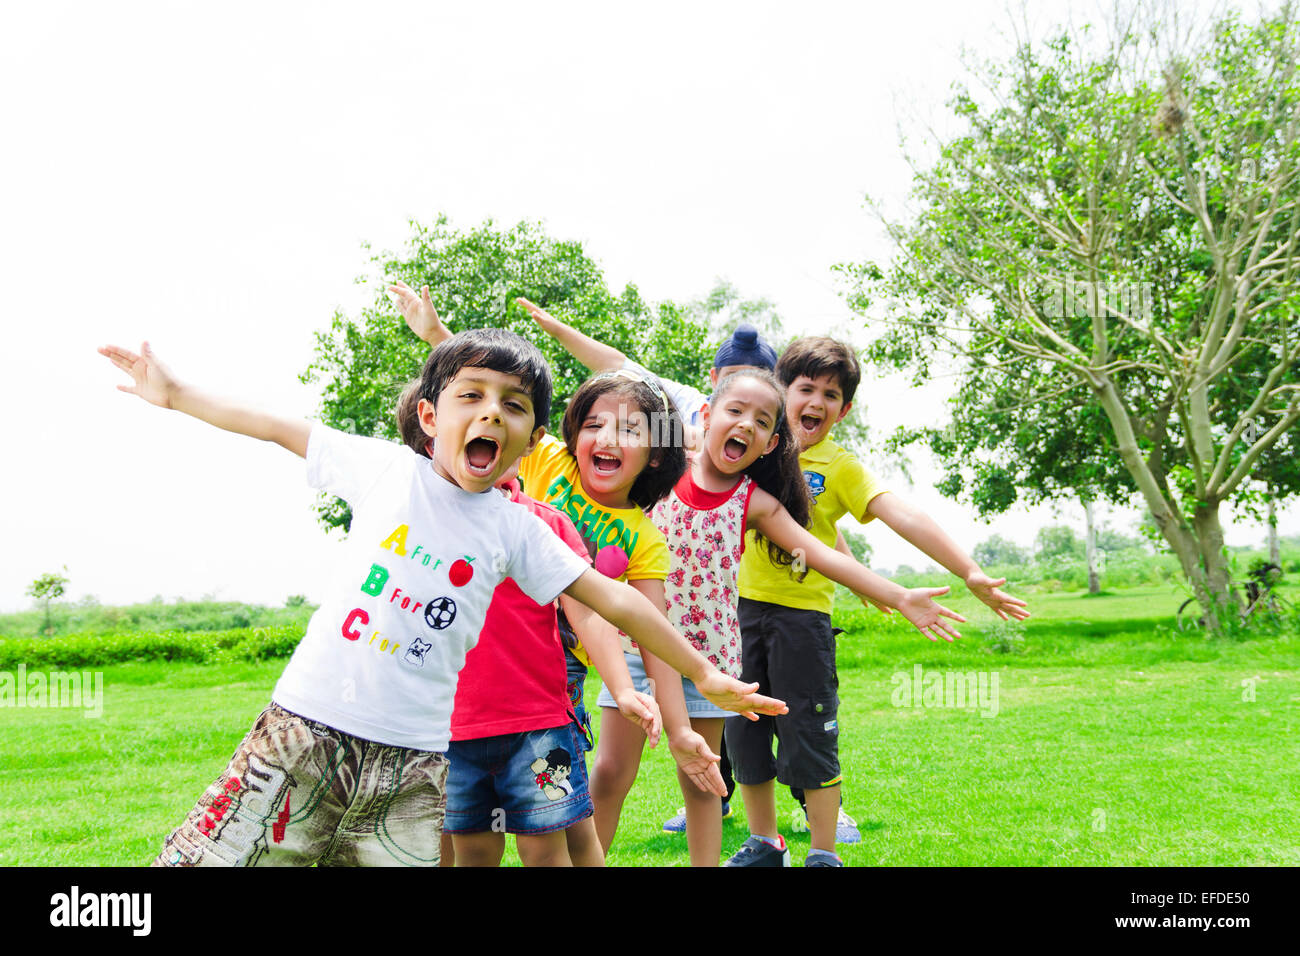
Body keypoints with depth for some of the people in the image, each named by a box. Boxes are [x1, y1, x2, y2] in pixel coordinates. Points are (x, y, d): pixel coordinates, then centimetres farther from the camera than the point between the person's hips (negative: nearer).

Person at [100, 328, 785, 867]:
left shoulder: (515, 531, 3)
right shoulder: (387, 467, 1)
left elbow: (614, 601, 5)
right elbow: (282, 430, 11)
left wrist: (704, 673, 10)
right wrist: (176, 393, 14)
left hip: (415, 760, 1)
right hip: (306, 725, -1)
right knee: (202, 858, -5)